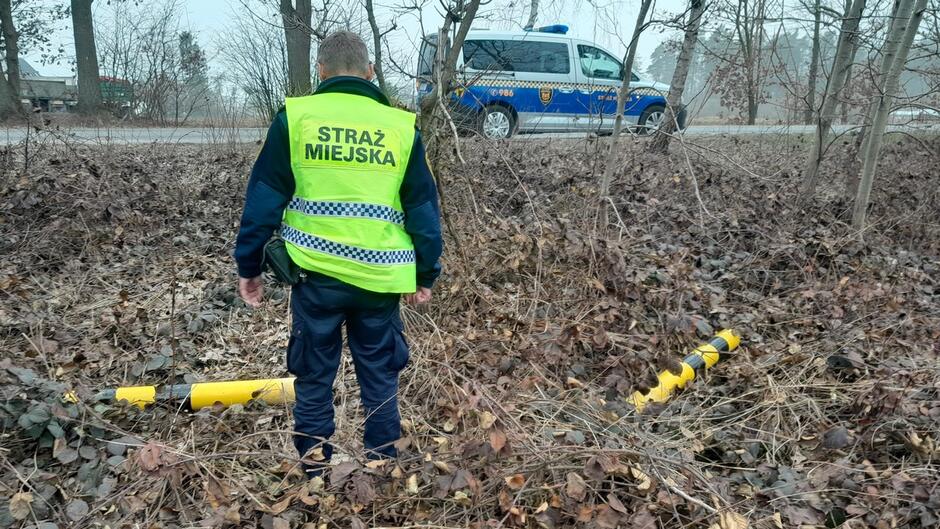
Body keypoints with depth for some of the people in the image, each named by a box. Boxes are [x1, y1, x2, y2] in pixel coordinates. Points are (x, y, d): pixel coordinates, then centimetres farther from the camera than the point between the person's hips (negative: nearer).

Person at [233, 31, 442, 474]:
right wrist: (425, 273, 15)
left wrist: (248, 265, 10)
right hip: (380, 275, 1)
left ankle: (313, 468, 24)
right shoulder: (401, 126, 4)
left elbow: (264, 199, 1)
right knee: (380, 375, 16)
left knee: (313, 375, 14)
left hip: (316, 273, -1)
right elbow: (423, 207, 6)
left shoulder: (294, 117, 0)